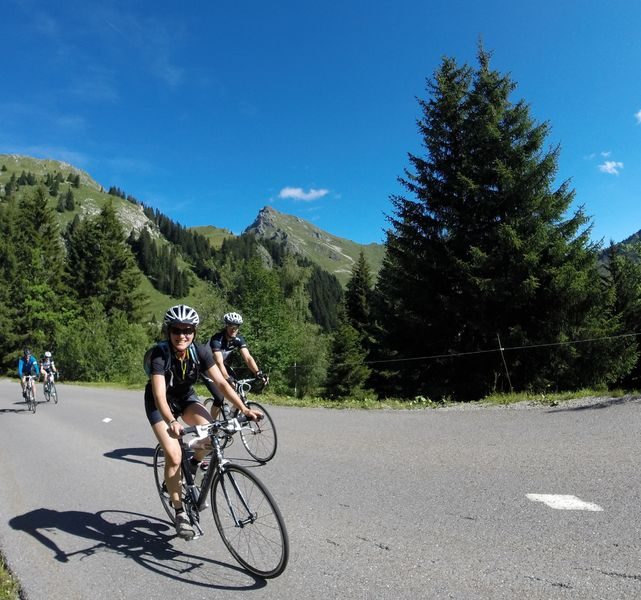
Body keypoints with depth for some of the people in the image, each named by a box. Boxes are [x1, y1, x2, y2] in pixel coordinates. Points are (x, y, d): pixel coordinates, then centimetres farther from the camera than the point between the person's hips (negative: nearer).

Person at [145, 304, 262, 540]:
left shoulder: (200, 351, -21)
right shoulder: (159, 354, -30)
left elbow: (221, 382, -22)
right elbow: (159, 394, -40)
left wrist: (244, 409, -30)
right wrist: (171, 422, -57)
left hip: (185, 398, 3)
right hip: (159, 404, -3)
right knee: (174, 456, -16)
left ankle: (194, 465, 9)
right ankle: (180, 513, 2)